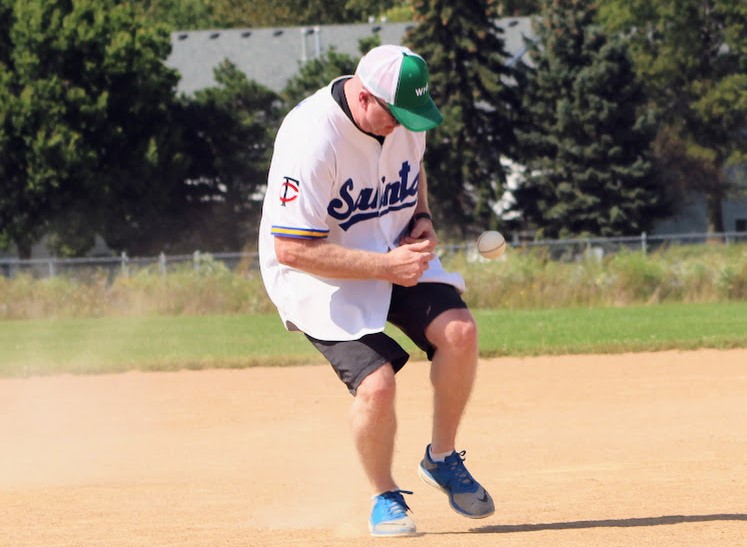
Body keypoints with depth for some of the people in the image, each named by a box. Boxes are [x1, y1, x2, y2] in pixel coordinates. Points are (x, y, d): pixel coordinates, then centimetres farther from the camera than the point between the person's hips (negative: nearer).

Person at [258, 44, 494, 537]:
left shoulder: (404, 115, -7)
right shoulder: (311, 139, -29)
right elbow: (290, 249, -28)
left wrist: (422, 216, -1)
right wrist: (387, 266, -27)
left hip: (395, 252, 6)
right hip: (317, 273, -6)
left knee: (459, 330, -19)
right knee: (377, 384, -23)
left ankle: (442, 459, 4)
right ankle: (385, 497, 5)